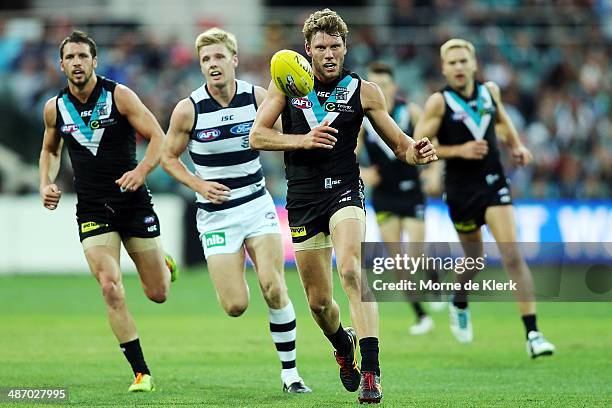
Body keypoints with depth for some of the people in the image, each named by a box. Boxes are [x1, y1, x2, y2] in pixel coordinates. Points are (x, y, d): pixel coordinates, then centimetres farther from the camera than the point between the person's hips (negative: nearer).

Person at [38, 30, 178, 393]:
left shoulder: (119, 96, -8)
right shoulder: (55, 108, 3)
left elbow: (158, 138, -8)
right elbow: (51, 150, 21)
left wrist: (141, 170, -25)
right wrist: (47, 183, 3)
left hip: (134, 202, -2)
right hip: (92, 210, 2)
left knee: (158, 294, 4)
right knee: (111, 288, -17)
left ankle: (164, 266, 43)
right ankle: (142, 373, -9)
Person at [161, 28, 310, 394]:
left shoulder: (258, 97, -6)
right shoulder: (188, 109, -9)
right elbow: (169, 157, 4)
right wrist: (199, 184, -12)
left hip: (258, 205, 1)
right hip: (216, 215, -1)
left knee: (274, 289, -13)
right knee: (236, 306, -7)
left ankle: (290, 373, 0)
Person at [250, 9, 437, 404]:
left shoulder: (363, 91, 0)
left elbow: (398, 143, 5)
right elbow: (257, 136, -1)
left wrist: (417, 152, -18)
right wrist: (304, 140, -17)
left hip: (344, 190, -2)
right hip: (302, 199, 2)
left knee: (351, 270, -30)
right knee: (318, 301, 8)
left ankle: (371, 370, -32)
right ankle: (343, 345, 43)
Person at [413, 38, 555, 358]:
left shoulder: (490, 91, 3)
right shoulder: (439, 102, -9)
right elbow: (417, 146, -10)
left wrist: (517, 146, 8)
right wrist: (459, 150, -19)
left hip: (493, 184, 2)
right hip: (461, 190, -2)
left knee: (512, 254, -13)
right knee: (474, 257, 13)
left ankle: (532, 333, -15)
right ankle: (459, 304, 48)